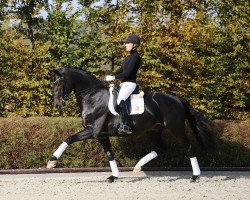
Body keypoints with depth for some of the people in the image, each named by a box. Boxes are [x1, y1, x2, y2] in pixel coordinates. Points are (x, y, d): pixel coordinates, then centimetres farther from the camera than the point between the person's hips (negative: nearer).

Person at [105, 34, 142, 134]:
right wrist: (111, 76, 7)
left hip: (130, 83, -11)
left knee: (120, 100, -29)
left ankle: (126, 126, -33)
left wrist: (113, 77, -17)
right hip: (124, 83, 11)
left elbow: (127, 73, -19)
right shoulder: (129, 57, 19)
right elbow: (121, 70, 21)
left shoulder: (135, 57, -12)